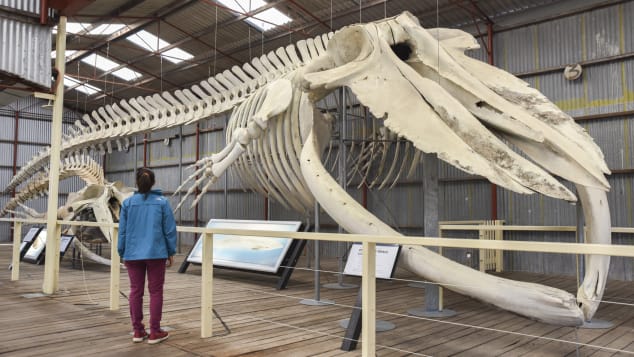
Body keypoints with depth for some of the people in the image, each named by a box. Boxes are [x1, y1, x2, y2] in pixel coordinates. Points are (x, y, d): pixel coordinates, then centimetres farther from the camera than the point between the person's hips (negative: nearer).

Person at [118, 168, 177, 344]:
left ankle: (138, 331, 17)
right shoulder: (162, 202, -4)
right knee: (156, 291, 6)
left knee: (136, 291, 11)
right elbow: (170, 229, -2)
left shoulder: (128, 203, 0)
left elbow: (122, 230, 3)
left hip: (133, 254, 2)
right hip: (156, 253, -2)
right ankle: (155, 332, 9)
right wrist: (171, 252, 7)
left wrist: (122, 253, 13)